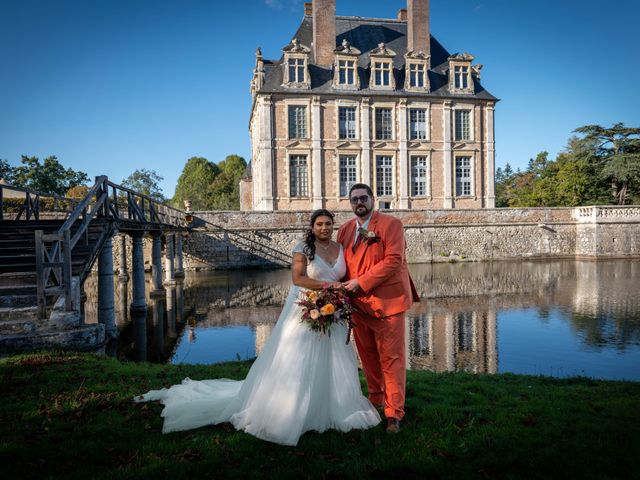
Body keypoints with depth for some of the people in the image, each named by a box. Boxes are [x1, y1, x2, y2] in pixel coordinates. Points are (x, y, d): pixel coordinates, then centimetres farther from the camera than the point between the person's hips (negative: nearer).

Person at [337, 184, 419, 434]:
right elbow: (341, 264, 14)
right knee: (368, 357, 16)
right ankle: (376, 401, 34)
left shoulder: (391, 224, -6)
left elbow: (393, 260, -16)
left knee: (391, 358, 0)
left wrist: (361, 282, -18)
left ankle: (394, 414, 11)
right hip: (358, 304, 5)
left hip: (387, 301, -5)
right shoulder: (345, 230, 12)